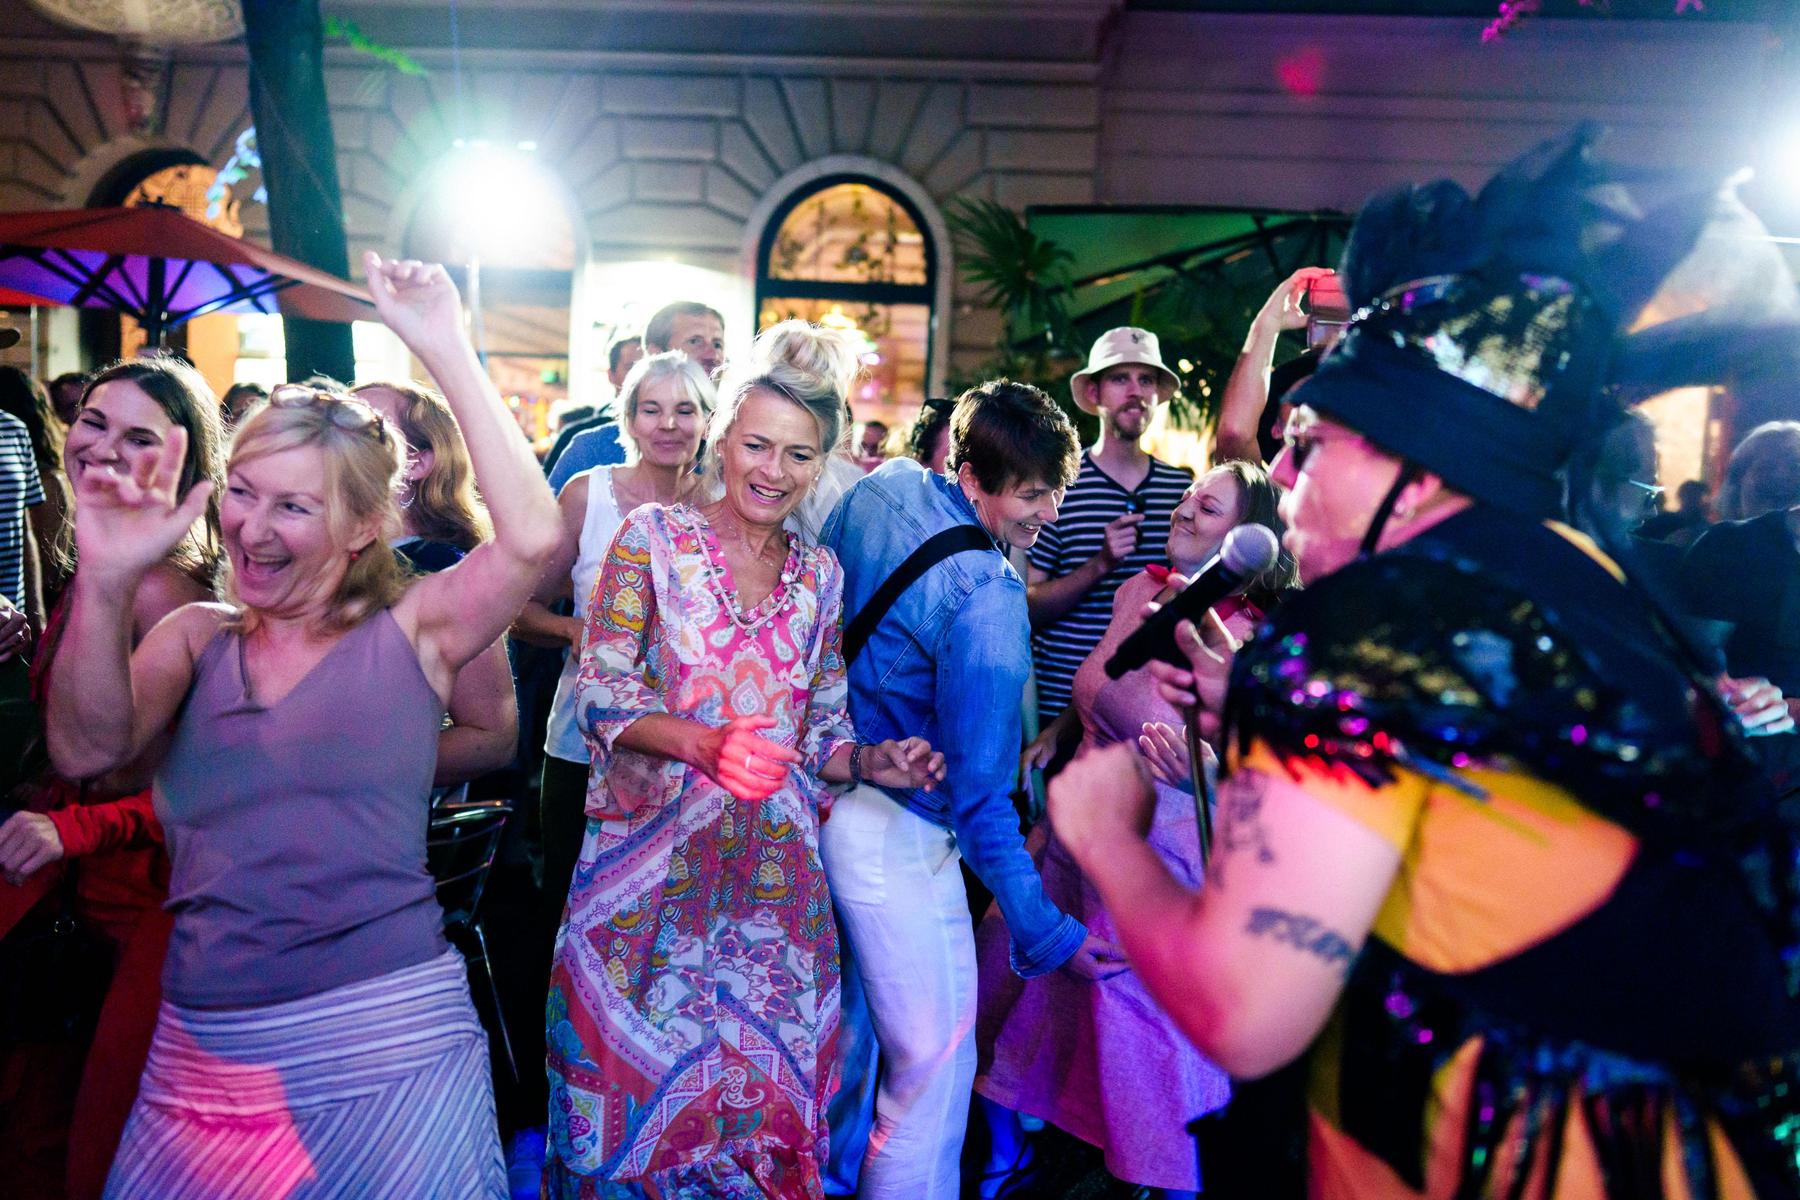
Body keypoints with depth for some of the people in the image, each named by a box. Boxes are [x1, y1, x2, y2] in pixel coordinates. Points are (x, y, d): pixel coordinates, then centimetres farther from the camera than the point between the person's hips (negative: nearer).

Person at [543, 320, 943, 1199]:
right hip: (650, 854, -3)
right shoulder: (653, 538, -4)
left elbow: (819, 729, 11)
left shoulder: (820, 576, 8)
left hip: (774, 867, 3)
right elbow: (601, 689, -10)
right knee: (641, 1065, 6)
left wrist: (868, 762, -9)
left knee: (762, 1068, 10)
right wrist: (700, 740, -25)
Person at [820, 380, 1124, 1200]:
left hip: (824, 786, 10)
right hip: (897, 834, -10)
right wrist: (1044, 933, -20)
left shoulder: (880, 486, -2)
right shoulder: (986, 601, -25)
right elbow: (978, 788, -24)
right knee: (935, 1063, 4)